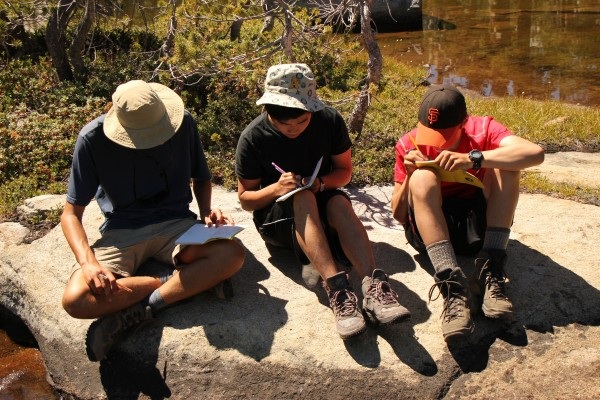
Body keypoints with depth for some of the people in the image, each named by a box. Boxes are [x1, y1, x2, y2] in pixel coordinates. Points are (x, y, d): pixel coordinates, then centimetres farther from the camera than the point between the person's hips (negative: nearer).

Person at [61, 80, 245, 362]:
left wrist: (207, 211, -9)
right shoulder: (93, 139, -13)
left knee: (233, 254, -30)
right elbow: (71, 213, -7)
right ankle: (185, 280, -17)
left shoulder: (183, 123, -7)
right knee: (75, 300, -29)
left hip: (175, 222, 1)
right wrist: (88, 262, -24)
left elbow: (201, 178, 11)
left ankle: (137, 313, -22)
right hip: (121, 232, -1)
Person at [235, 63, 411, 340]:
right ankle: (337, 288, -49)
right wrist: (277, 188, -27)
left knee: (339, 202, -33)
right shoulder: (252, 138, -14)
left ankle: (373, 286, -48)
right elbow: (245, 199, -7)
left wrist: (320, 183, -21)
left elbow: (345, 170, 2)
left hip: (322, 212, 2)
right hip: (275, 219, -2)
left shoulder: (330, 121, -9)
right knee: (302, 198, -35)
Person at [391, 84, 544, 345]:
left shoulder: (483, 129, -6)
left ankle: (491, 273, -27)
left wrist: (473, 158, -34)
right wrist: (409, 177, -21)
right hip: (430, 230, -1)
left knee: (505, 164, -21)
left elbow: (536, 153, -26)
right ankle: (453, 286, -42)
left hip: (478, 226, 1)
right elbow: (399, 216, -4)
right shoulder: (409, 145, -5)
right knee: (423, 177, -29)